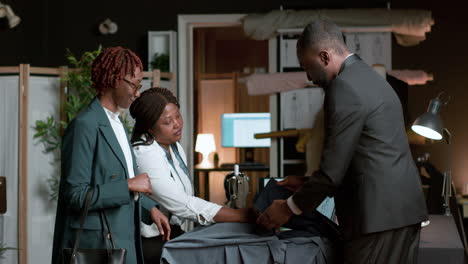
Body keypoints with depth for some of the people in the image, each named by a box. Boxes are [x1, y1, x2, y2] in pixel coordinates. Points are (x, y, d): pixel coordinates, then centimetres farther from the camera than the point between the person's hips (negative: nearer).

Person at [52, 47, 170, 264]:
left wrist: (150, 208, 12)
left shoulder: (116, 123, 12)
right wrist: (129, 185, -19)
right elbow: (75, 195, -21)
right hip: (96, 244, -9)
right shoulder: (85, 126, -17)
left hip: (123, 237, 9)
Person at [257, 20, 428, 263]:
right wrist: (307, 183, 20)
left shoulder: (344, 87, -13)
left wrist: (289, 208, -3)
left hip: (379, 213, -10)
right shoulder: (367, 77, 17)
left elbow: (333, 168, -14)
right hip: (403, 207, 10)